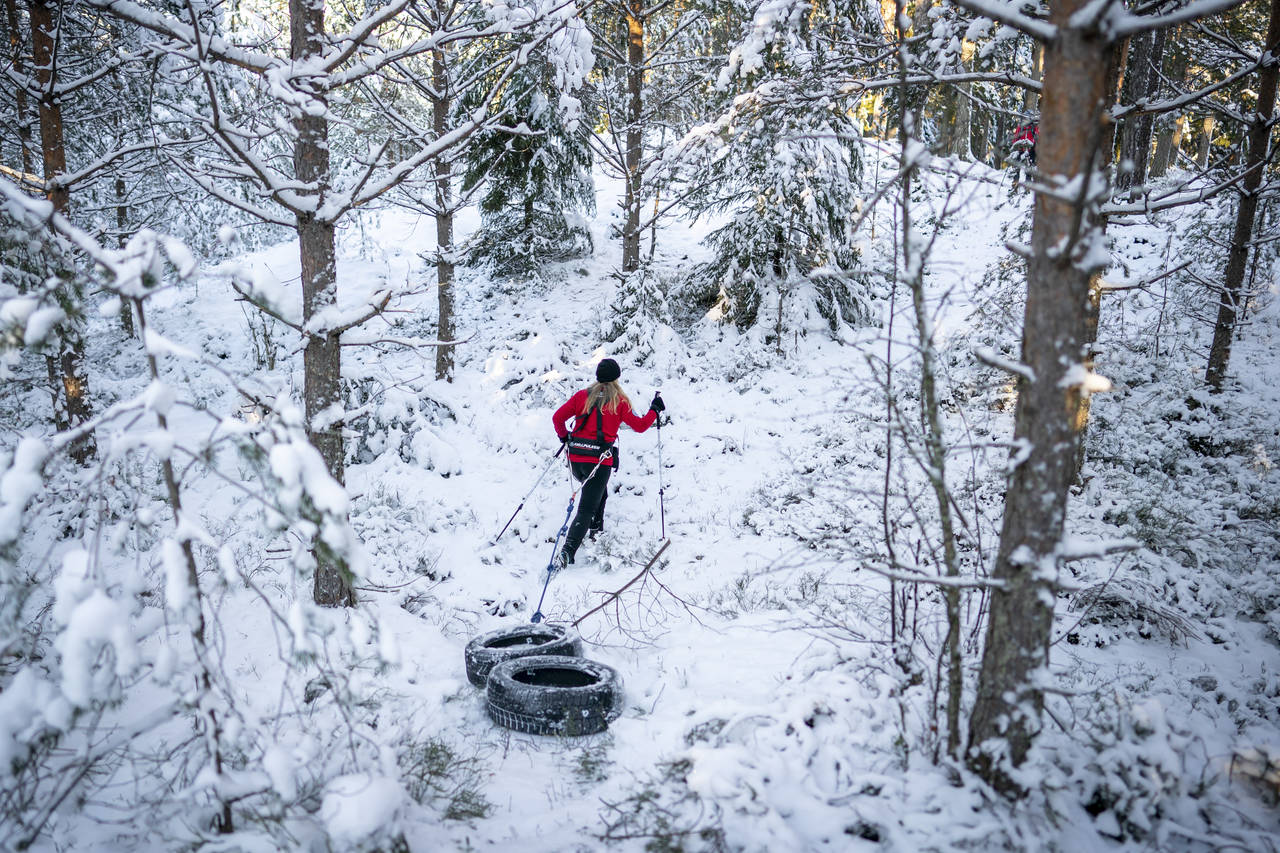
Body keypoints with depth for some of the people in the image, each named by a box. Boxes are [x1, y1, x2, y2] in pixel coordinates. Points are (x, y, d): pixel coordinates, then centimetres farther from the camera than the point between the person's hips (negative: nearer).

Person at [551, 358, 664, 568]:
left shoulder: (583, 395, 7)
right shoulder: (620, 401, 0)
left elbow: (557, 417, 6)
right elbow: (640, 426, 4)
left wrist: (564, 437, 25)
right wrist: (655, 410, 20)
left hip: (575, 458, 4)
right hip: (599, 460, -4)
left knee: (597, 492, 33)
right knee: (587, 509, -3)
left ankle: (596, 531, 31)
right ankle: (567, 552, -17)